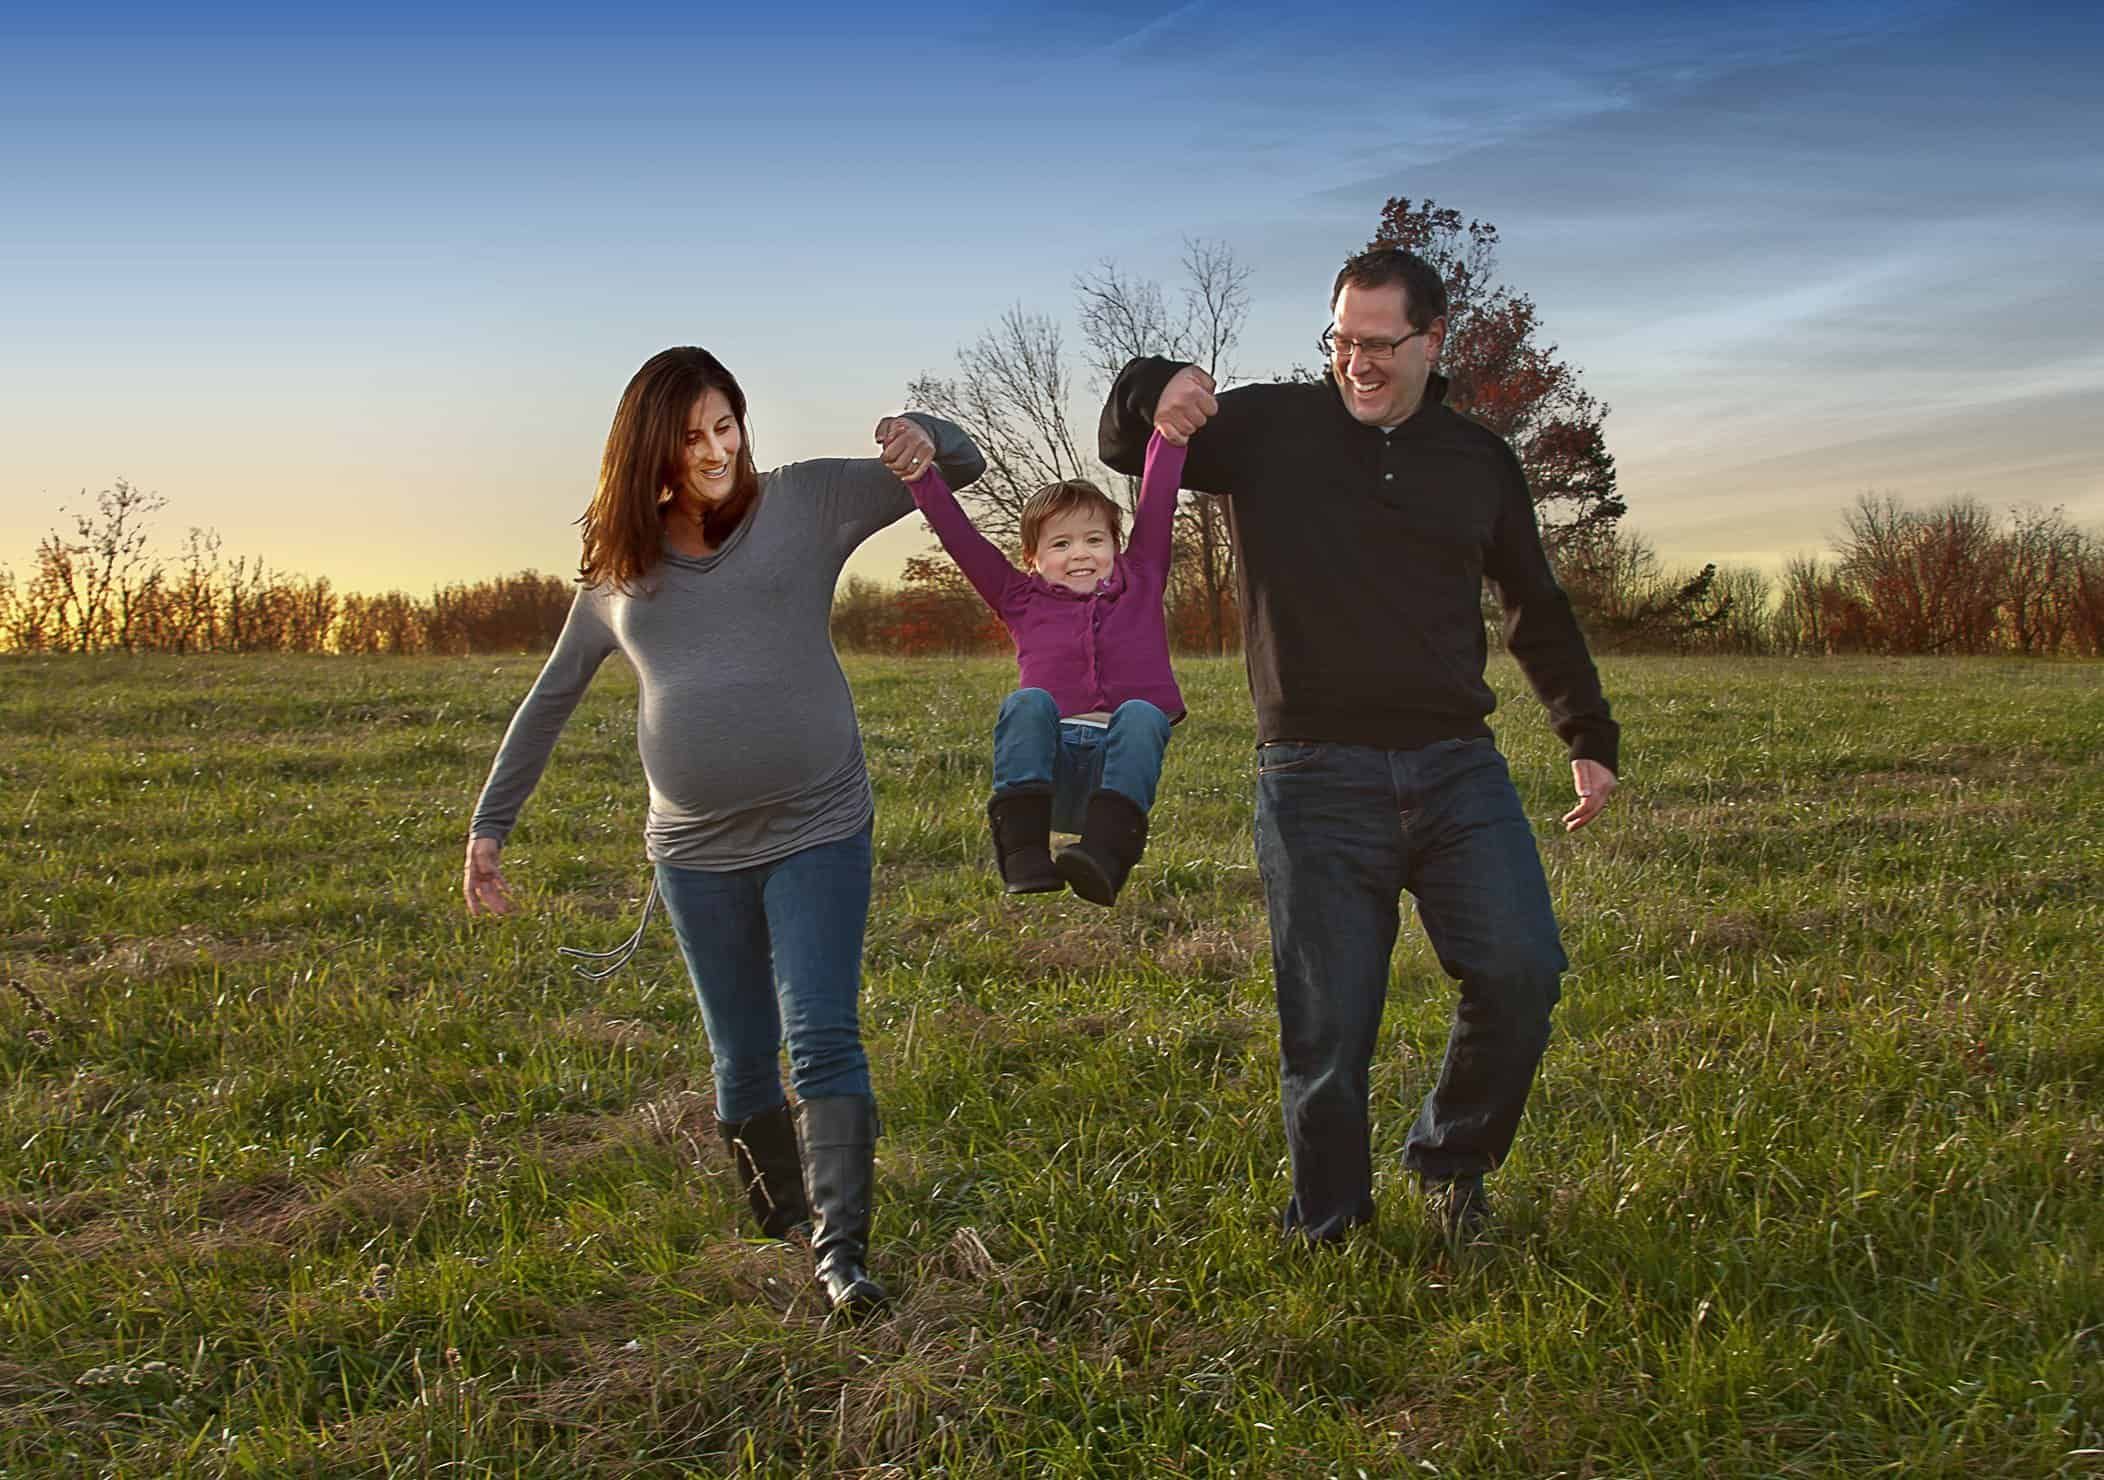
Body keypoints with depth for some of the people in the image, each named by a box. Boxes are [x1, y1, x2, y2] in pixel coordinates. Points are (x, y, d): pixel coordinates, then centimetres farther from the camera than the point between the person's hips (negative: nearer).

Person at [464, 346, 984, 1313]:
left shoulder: (806, 502, -1)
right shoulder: (617, 570, 6)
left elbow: (963, 467, 2)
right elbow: (550, 699, 16)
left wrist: (924, 438, -23)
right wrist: (489, 825, 16)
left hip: (818, 832, -3)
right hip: (695, 851, 3)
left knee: (822, 1040, -12)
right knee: (742, 1065, 10)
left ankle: (841, 1249, -12)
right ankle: (780, 1226, 28)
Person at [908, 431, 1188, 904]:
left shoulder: (1139, 583, 22)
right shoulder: (1023, 600, 19)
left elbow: (1157, 501, 18)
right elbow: (960, 537, 13)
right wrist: (919, 474, 5)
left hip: (1117, 765, 0)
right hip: (1045, 763, 0)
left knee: (1141, 712, -30)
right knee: (1026, 702, -29)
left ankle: (1106, 852, -50)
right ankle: (1023, 855, -42)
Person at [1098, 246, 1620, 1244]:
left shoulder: (1479, 461, 13)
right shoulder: (1269, 428, 4)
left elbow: (1537, 610, 23)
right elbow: (1124, 446, 6)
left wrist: (1590, 738, 24)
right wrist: (1157, 393, -18)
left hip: (1455, 767, 3)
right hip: (1316, 780, -2)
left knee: (1521, 973, -8)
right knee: (1328, 1025, 1)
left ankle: (1451, 1161, 20)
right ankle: (1326, 1229, 22)